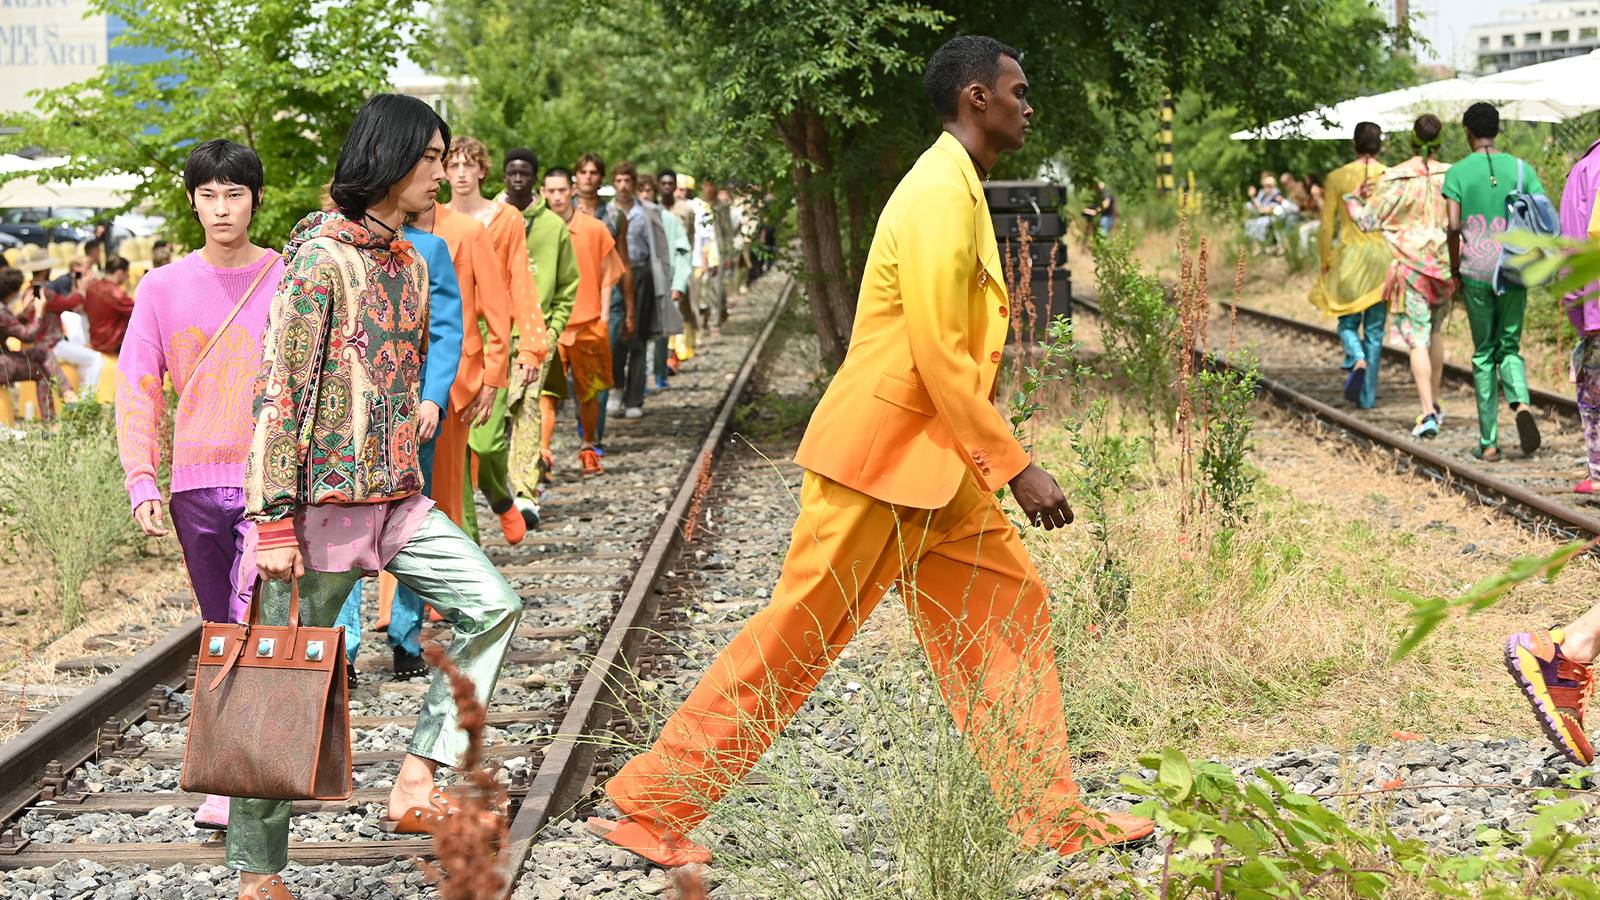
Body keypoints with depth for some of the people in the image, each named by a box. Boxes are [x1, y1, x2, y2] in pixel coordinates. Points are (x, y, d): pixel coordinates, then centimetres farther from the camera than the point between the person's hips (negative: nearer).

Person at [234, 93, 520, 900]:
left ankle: (416, 781, -1)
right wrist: (274, 520, -19)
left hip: (398, 499, 8)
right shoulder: (321, 259, -13)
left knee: (492, 605, -4)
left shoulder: (411, 264, 12)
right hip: (325, 501, -8)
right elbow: (281, 391, -16)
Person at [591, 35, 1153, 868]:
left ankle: (1053, 815, 13)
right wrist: (1017, 468, -19)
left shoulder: (957, 190, 13)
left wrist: (994, 462, 18)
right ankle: (650, 805, 5)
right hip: (879, 458, -10)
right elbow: (940, 360, -22)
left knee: (1010, 612, 8)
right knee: (797, 636, -3)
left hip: (933, 462, 10)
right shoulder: (941, 197, -18)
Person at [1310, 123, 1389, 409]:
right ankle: (1367, 395, 7)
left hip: (1349, 256, -1)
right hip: (1382, 256, 1)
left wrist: (1325, 261, 9)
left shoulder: (1338, 178, -3)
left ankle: (1357, 361, -19)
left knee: (1348, 323, 13)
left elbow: (1327, 226, -2)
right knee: (1374, 329, 8)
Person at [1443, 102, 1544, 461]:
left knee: (1484, 354, 7)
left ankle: (1489, 442, 5)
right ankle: (1521, 403, -18)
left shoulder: (1457, 173, -2)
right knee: (1509, 347, 13)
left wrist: (1454, 265, 3)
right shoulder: (1521, 169, 4)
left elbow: (1453, 226, -10)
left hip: (1476, 272, -1)